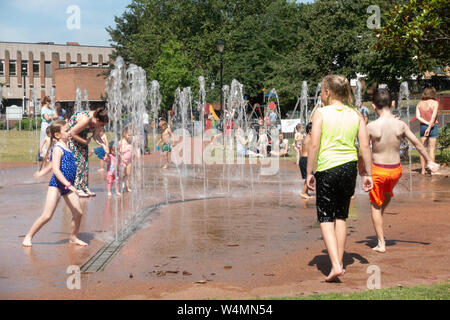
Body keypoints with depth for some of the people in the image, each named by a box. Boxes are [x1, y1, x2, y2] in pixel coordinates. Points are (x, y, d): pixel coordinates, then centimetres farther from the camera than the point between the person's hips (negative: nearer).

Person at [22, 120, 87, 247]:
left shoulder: (65, 147, 14)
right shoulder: (58, 149, -12)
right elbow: (56, 169, -22)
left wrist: (43, 172, 41)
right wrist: (68, 184, -28)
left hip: (67, 186, 8)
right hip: (57, 185, -8)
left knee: (78, 213, 3)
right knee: (47, 215, -8)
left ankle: (73, 237, 22)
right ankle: (28, 236, 5)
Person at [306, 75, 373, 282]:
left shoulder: (321, 113, -6)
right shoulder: (355, 115, 5)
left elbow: (314, 145, -11)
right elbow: (365, 145, 3)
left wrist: (309, 173, -4)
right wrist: (367, 173, 9)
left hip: (327, 169, -4)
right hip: (349, 167, 4)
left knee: (325, 218, 3)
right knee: (341, 217, 17)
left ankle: (336, 265, -11)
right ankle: (339, 263, 22)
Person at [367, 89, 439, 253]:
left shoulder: (371, 127, -18)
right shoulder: (400, 125, -10)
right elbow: (417, 144, 2)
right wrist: (429, 161, 16)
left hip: (378, 170, -2)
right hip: (396, 169, 3)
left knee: (376, 206, 14)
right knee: (388, 193, 36)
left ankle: (381, 244, 17)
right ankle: (381, 213, 56)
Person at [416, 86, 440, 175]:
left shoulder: (419, 103, 3)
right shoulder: (435, 102, -7)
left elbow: (417, 116, -6)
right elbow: (434, 116, -16)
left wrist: (426, 123, -8)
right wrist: (429, 127, -15)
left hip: (423, 126, 3)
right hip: (433, 126, -3)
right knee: (432, 148, 1)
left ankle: (423, 170, 7)